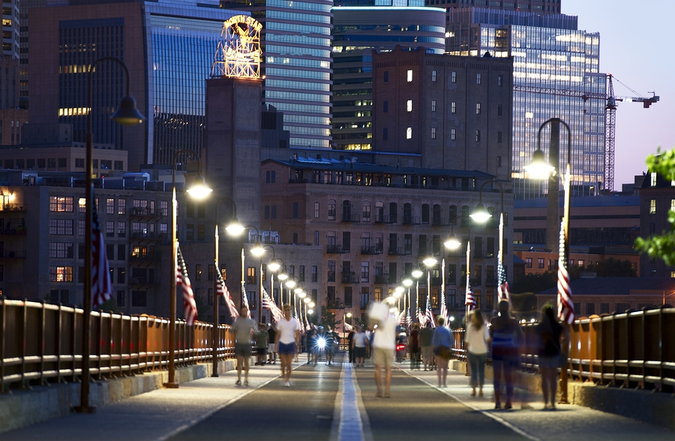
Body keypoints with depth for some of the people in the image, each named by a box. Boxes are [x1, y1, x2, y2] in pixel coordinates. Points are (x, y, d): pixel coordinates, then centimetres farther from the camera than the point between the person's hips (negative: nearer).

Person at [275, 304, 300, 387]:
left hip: (291, 344, -1)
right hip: (282, 343, 1)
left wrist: (297, 344, -5)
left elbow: (297, 334, 5)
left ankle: (287, 380, 0)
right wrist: (276, 345, 2)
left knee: (289, 364, -6)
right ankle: (283, 376, 19)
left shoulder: (295, 321, 3)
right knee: (283, 363, 0)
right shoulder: (280, 322, 4)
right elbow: (278, 334, 8)